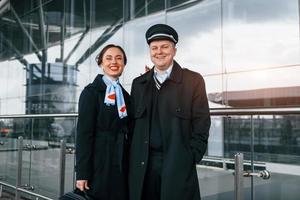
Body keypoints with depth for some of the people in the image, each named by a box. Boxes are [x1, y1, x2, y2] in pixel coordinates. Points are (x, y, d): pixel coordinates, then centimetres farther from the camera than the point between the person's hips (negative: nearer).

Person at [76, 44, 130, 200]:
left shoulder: (125, 95, 13)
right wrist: (82, 173, -15)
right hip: (99, 165, -6)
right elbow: (84, 133, -12)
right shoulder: (91, 92, -6)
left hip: (122, 165, 6)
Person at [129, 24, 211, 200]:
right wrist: (133, 159, 4)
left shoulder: (193, 80, -1)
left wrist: (191, 160, -8)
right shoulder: (139, 83, 10)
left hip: (178, 164, -3)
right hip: (142, 165, 3)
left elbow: (201, 125, -3)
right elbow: (134, 124, 12)